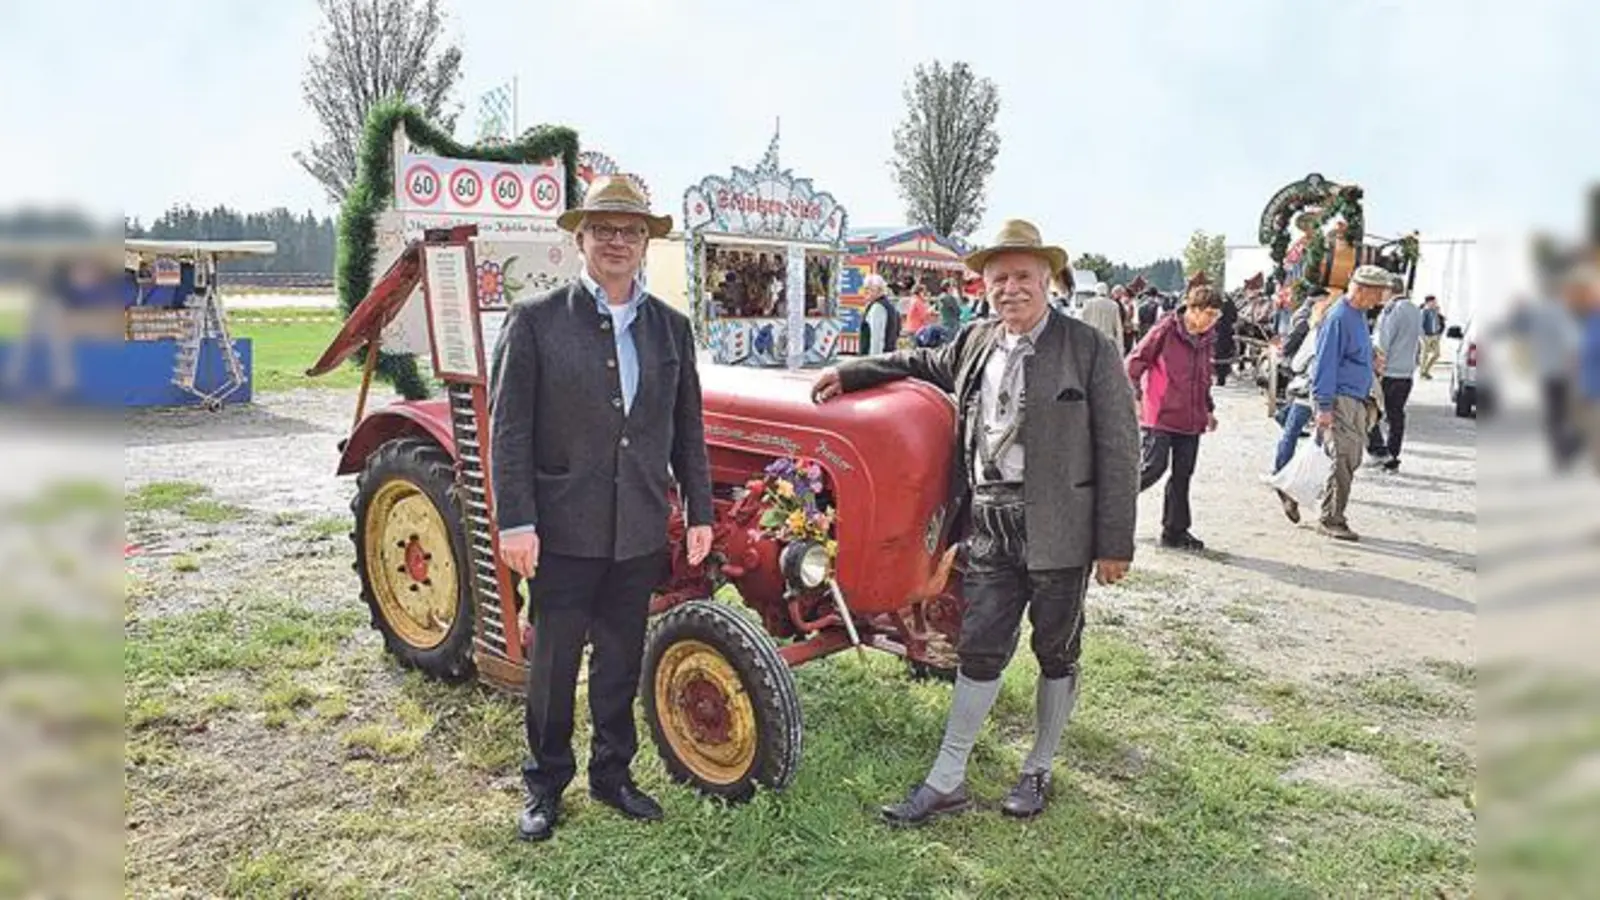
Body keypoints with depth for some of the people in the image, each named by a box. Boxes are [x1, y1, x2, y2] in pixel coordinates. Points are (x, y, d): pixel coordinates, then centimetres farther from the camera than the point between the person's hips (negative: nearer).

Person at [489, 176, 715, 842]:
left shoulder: (671, 327, 7)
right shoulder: (535, 320, -6)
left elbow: (687, 429, 10)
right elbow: (509, 428, -8)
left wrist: (700, 512, 7)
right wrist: (514, 522, -13)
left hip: (638, 532, 4)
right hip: (562, 530, -3)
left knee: (621, 661, 16)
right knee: (553, 662, 9)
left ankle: (612, 773, 33)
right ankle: (546, 783, 28)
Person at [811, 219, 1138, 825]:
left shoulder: (1089, 349, -8)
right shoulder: (974, 343, 8)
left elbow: (1118, 450, -9)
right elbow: (924, 364, 29)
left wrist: (1115, 544, -11)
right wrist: (850, 374, 23)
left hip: (1059, 529, -4)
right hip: (989, 525, 4)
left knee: (1056, 653, 12)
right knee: (979, 650, 9)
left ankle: (1038, 770, 32)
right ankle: (947, 780, 18)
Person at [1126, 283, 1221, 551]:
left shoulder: (1206, 338, 12)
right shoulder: (1166, 329, -9)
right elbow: (1135, 362, -6)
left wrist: (1208, 409, 20)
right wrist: (1135, 397, -11)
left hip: (1190, 419, 7)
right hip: (1160, 416, -6)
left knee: (1183, 475, 8)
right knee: (1153, 468, -11)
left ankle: (1175, 531, 17)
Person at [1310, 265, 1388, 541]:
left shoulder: (1359, 314, 15)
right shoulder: (1339, 317, -14)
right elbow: (1326, 364, -17)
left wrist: (1368, 402, 23)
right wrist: (1324, 407, -20)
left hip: (1357, 400, 9)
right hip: (1340, 399, -9)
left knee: (1351, 461, 10)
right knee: (1343, 461, -9)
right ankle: (1332, 520, -1)